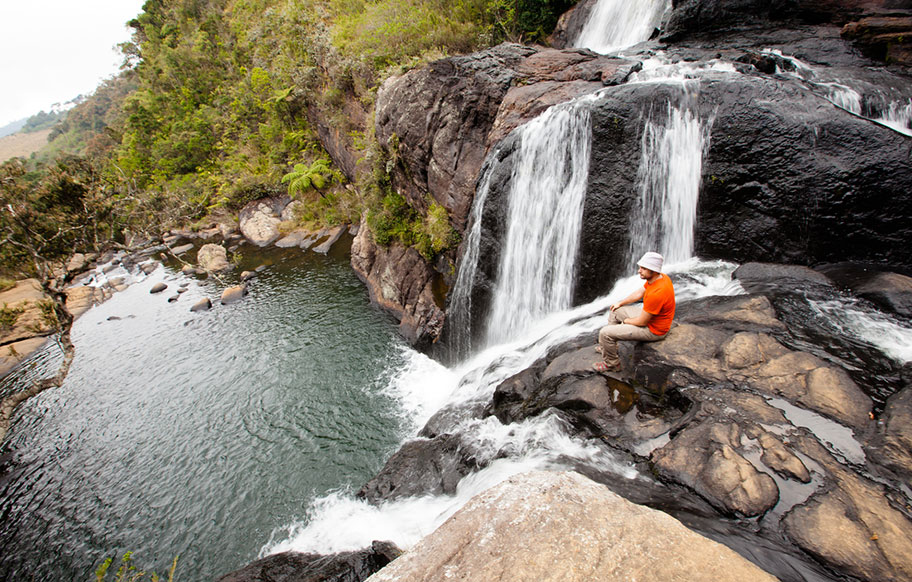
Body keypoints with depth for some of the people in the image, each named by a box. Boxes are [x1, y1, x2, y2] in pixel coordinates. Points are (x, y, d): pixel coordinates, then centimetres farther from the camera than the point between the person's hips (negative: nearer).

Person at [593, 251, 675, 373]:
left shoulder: (656, 293, -37)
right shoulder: (659, 277, -7)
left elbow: (642, 322, -26)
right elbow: (639, 293, 12)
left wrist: (625, 321, -7)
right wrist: (620, 303, 16)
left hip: (652, 329, -10)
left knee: (605, 332, -13)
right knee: (615, 311, 22)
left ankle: (612, 364, 11)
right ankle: (610, 346, 34)